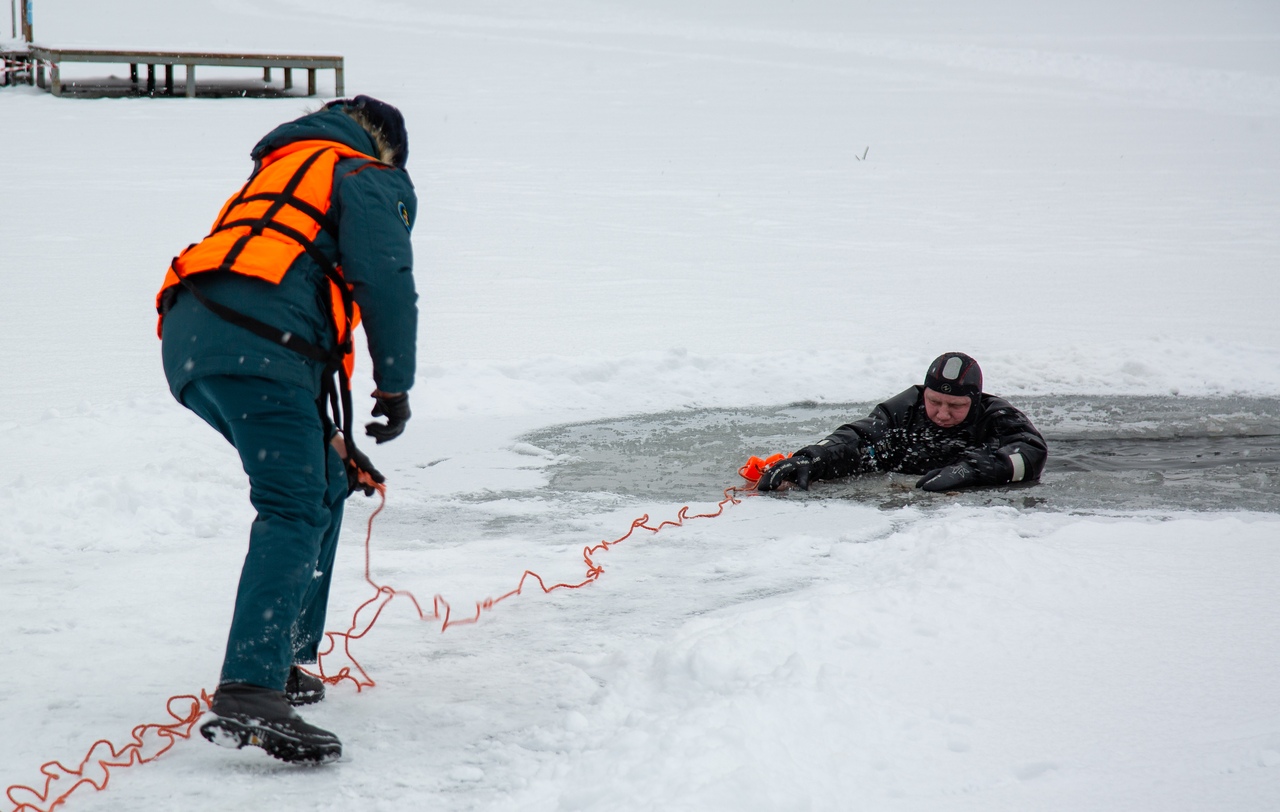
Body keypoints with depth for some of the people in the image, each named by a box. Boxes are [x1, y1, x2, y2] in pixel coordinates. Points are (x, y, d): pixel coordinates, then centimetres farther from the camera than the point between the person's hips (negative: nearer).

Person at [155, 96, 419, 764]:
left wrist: (331, 443, 34)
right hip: (255, 341, -8)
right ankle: (247, 696, -33)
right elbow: (384, 279, -1)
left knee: (324, 483, 21)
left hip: (185, 337, 8)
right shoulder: (367, 177, 17)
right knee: (297, 508, -17)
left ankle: (285, 659, 19)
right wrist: (395, 385, 7)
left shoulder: (271, 180, 41)